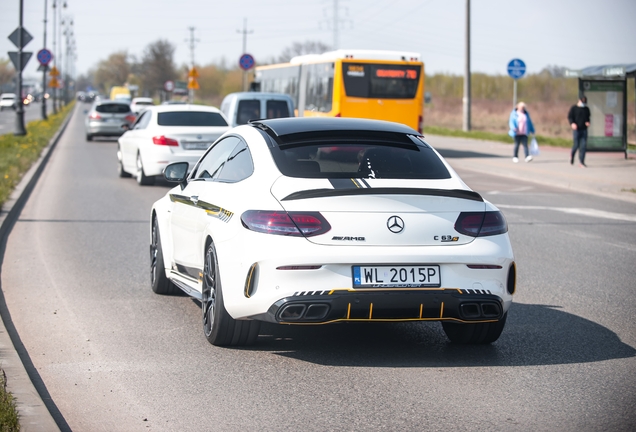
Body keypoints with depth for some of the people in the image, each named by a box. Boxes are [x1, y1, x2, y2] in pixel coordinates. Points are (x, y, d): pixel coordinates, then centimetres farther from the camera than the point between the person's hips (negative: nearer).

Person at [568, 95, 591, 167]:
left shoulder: (586, 109, 12)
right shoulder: (574, 108, -1)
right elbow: (569, 117, -4)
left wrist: (588, 122, 1)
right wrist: (572, 123, -22)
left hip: (584, 129, 4)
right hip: (576, 129, -4)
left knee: (583, 145, -5)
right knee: (576, 145, -5)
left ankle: (581, 162, -2)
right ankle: (572, 155, 28)